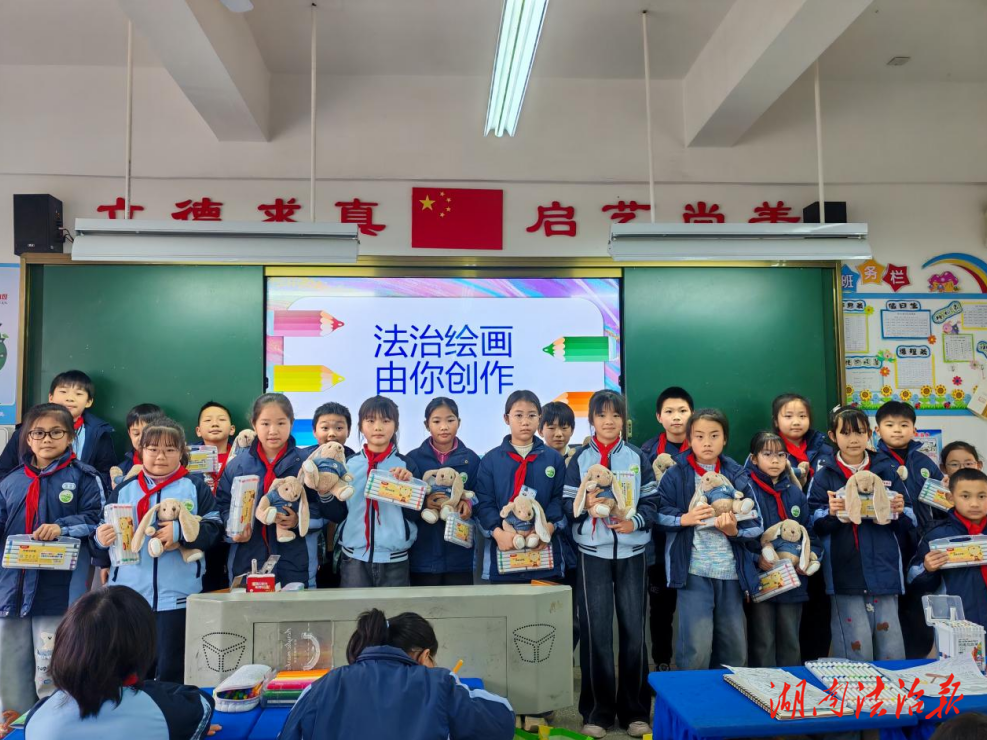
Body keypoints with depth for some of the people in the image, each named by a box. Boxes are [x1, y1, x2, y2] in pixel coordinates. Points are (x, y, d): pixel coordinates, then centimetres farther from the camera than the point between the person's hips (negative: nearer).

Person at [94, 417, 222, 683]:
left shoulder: (196, 487, 3)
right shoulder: (125, 489, 10)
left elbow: (214, 529, -4)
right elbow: (102, 533, 10)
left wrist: (180, 532, -17)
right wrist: (101, 539, -12)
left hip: (177, 595, -2)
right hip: (128, 593, 3)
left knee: (171, 671, 5)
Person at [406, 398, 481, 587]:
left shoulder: (471, 459, 4)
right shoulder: (413, 458, 1)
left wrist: (469, 504, -14)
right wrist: (422, 503, -19)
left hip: (459, 552, 1)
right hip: (423, 552, -1)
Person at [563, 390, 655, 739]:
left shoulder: (638, 457, 7)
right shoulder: (580, 458, 4)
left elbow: (652, 503, 4)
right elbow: (567, 505, 0)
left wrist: (635, 521, -14)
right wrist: (586, 504, -20)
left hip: (632, 552, 1)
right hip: (593, 553, -1)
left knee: (634, 630, 5)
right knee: (596, 631, 1)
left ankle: (635, 710, 20)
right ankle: (597, 710, 15)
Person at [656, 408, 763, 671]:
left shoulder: (737, 476, 5)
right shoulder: (676, 475, -2)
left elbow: (756, 524, 4)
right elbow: (657, 513, -2)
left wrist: (735, 531, -14)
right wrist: (684, 518, -17)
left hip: (731, 570, 4)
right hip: (693, 570, -3)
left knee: (735, 649, 15)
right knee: (696, 649, -9)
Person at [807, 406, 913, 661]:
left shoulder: (886, 471, 11)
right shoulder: (824, 475, 4)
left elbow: (907, 527, 12)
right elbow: (813, 525, -1)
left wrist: (900, 512, -9)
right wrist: (830, 513, -20)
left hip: (884, 571, 2)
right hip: (845, 573, -2)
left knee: (892, 650, 6)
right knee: (856, 649, -3)